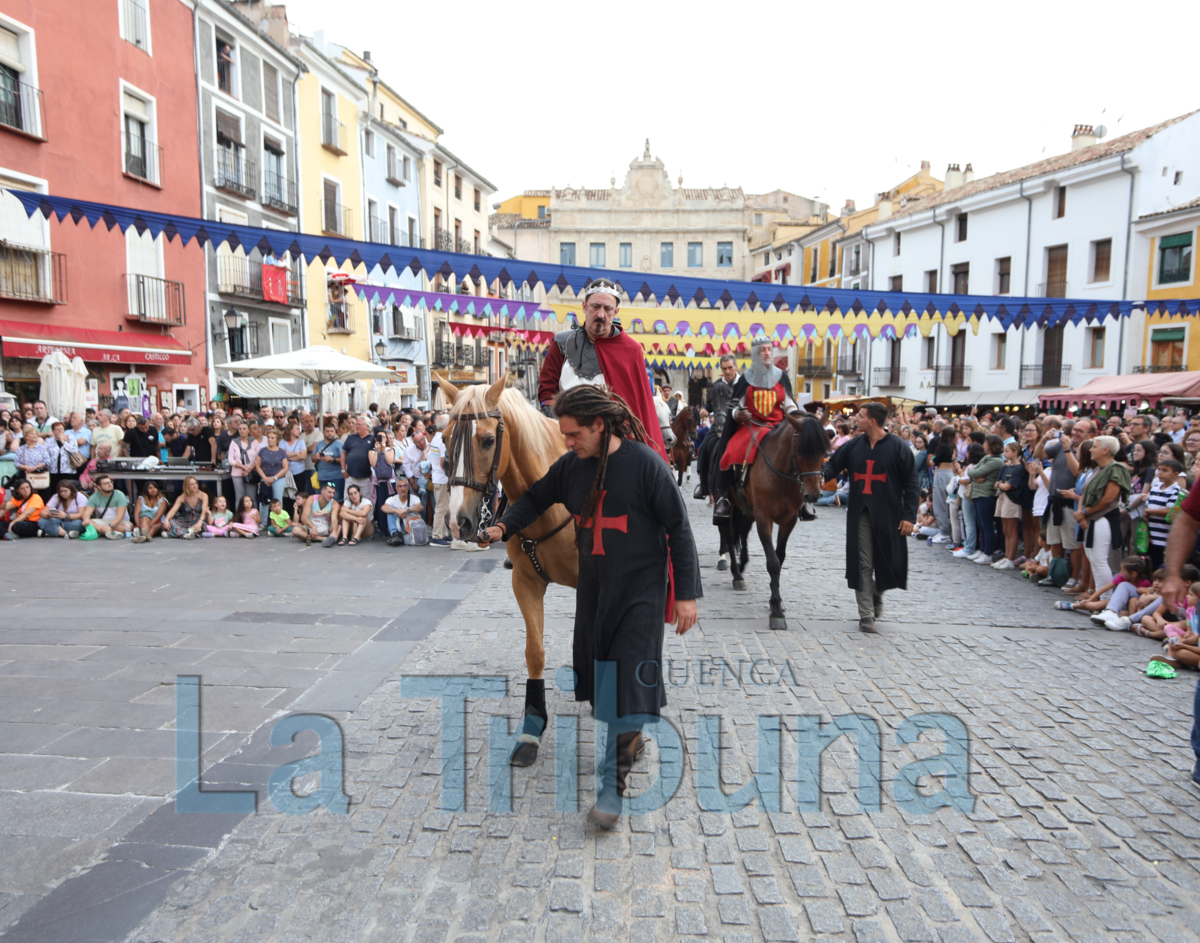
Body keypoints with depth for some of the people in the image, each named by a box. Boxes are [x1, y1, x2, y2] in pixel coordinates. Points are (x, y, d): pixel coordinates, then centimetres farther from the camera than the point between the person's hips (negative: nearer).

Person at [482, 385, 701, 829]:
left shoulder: (645, 463, -17)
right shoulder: (571, 465, -1)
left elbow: (678, 529, -12)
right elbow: (538, 497, 15)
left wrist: (686, 593, -12)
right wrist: (504, 525, -3)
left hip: (639, 592, -6)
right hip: (593, 589, 6)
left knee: (627, 680, -6)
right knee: (596, 673, 17)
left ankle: (613, 786, 3)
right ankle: (630, 736, 42)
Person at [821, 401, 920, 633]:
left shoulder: (898, 448, -4)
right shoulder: (853, 446, 6)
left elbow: (911, 484, -3)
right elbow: (833, 466, 7)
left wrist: (909, 515, -9)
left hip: (888, 516, -2)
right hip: (860, 514, 2)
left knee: (888, 561, 7)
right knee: (862, 564, 1)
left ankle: (877, 593, 38)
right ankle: (866, 614, 9)